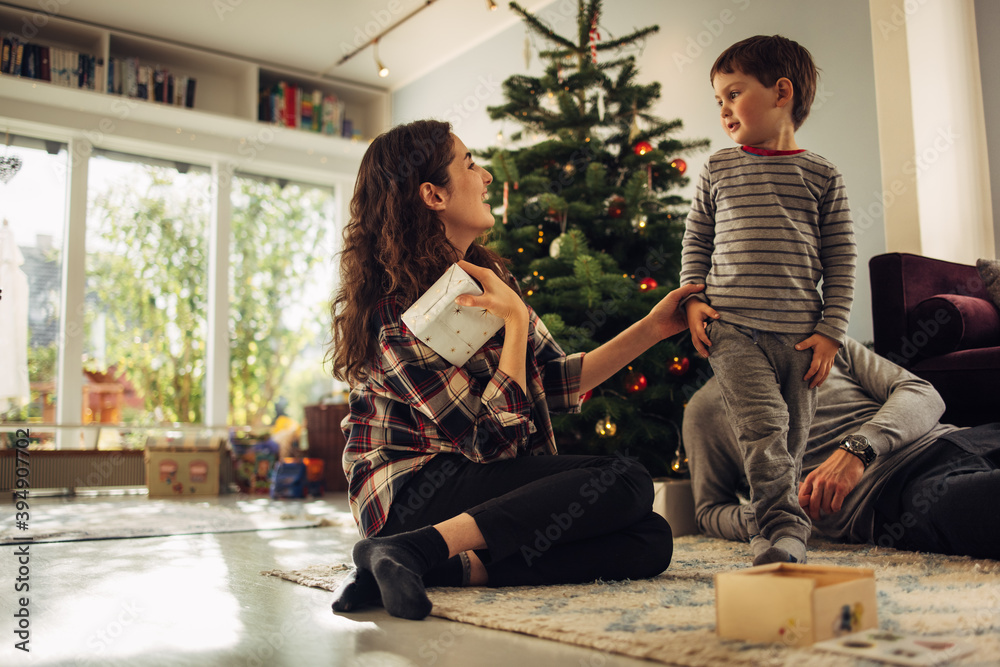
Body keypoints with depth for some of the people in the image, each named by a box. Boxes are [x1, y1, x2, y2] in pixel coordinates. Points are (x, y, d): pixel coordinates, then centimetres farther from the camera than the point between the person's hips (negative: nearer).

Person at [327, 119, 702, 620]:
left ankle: (457, 569, -20)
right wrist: (516, 318, -15)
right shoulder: (390, 310, -16)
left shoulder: (482, 275, 9)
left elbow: (558, 381, 13)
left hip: (488, 485, 8)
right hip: (412, 491, -8)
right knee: (627, 482, -22)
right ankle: (416, 549, -27)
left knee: (651, 541, -12)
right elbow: (492, 435, -19)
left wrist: (652, 328, 9)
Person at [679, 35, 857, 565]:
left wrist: (830, 330, -1)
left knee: (790, 439, 5)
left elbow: (841, 258, 6)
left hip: (798, 332, 1)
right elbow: (696, 240, 16)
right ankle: (784, 528, -13)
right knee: (763, 424, -18)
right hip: (731, 327, -1)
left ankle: (768, 527, 19)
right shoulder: (718, 170, 11)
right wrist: (693, 300, 2)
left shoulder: (821, 175, 7)